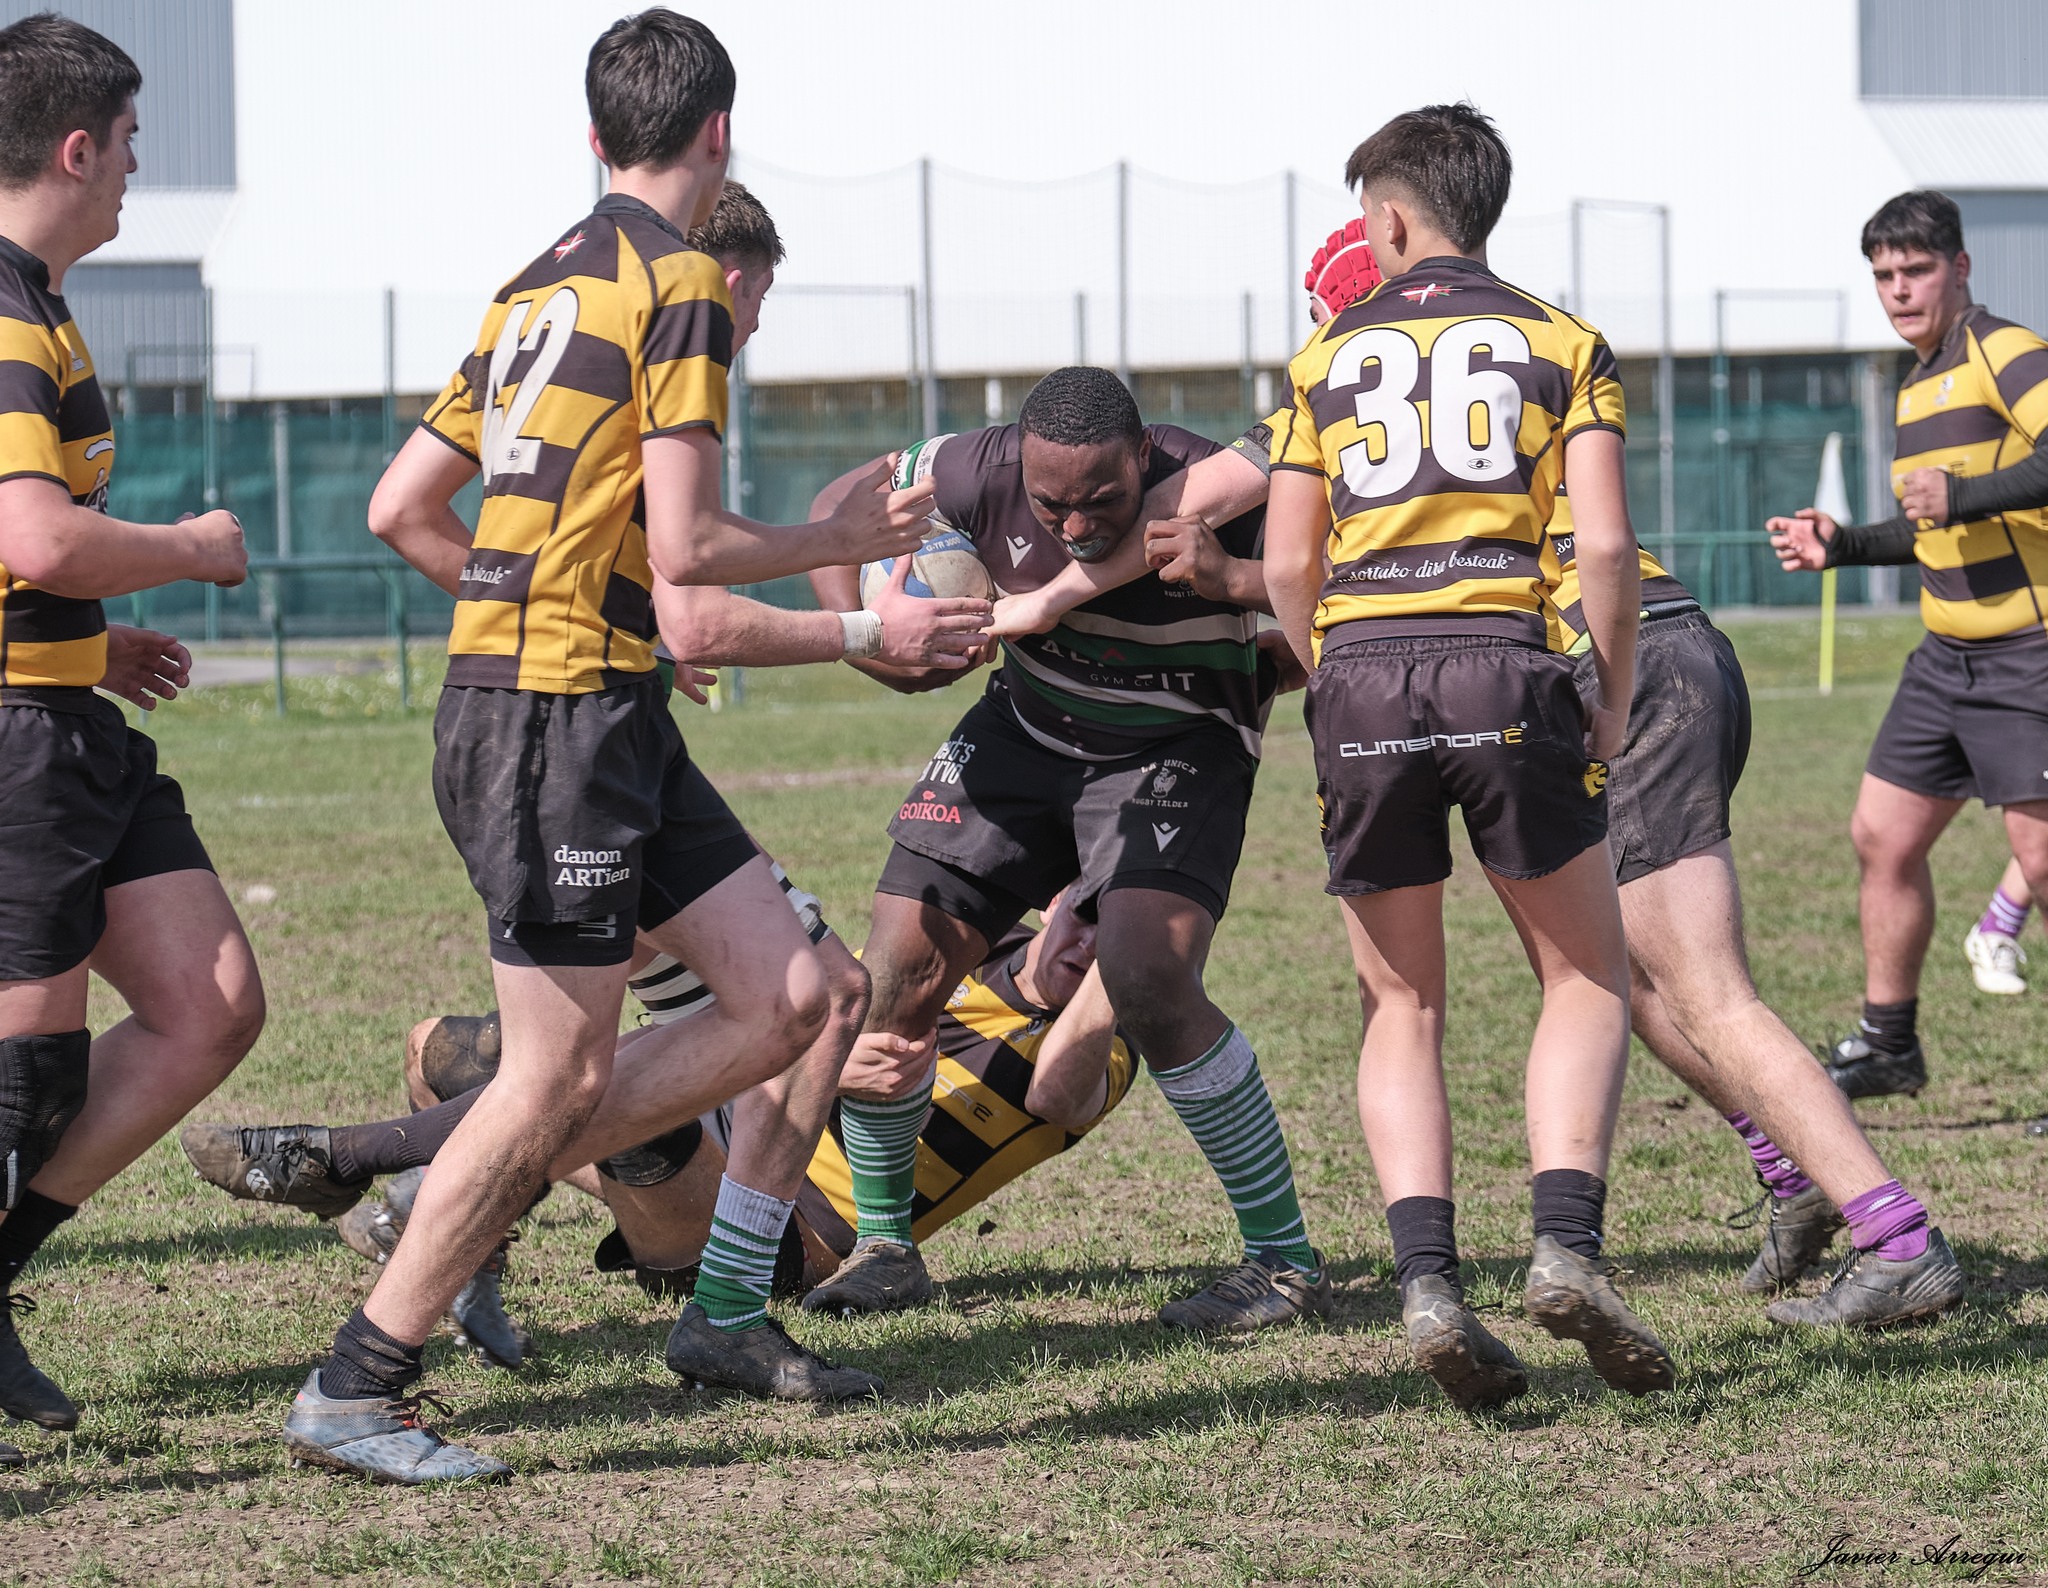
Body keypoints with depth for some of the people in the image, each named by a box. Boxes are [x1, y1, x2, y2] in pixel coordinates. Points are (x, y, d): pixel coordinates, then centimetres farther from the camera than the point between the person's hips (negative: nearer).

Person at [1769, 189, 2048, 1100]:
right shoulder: (1919, 384, 16)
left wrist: (1967, 493, -32)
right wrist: (1841, 545, 17)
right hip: (1948, 656, 9)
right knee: (1882, 836, 10)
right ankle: (1887, 1043, 22)